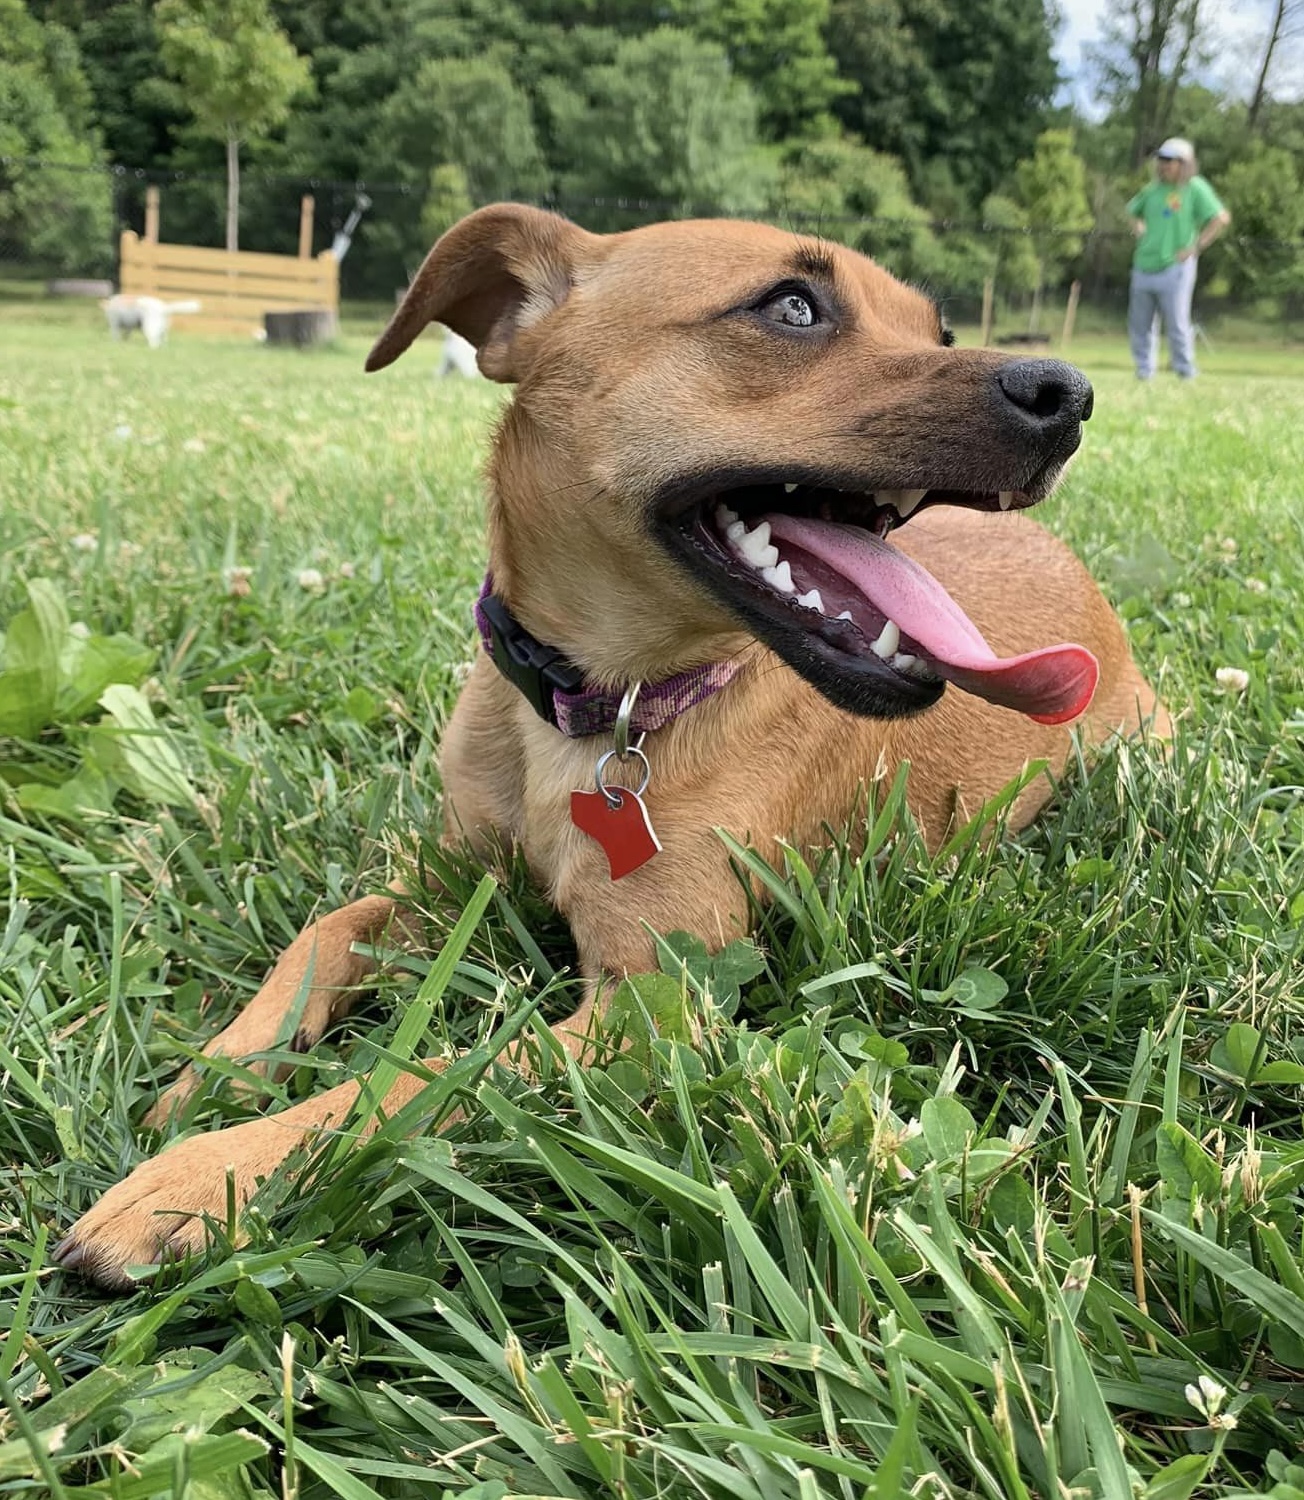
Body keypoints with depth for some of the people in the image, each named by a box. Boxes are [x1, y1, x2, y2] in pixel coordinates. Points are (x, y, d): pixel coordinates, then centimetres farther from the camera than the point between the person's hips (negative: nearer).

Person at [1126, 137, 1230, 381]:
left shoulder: (1194, 188, -4)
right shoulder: (1152, 189, 11)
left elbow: (1221, 218, -9)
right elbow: (1133, 211, 30)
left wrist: (1196, 247, -12)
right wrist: (1139, 231, 11)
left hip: (1174, 268, -6)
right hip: (1143, 267, 6)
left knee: (1177, 324, -6)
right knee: (1139, 325, 8)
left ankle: (1186, 374, 5)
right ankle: (1144, 371, 19)